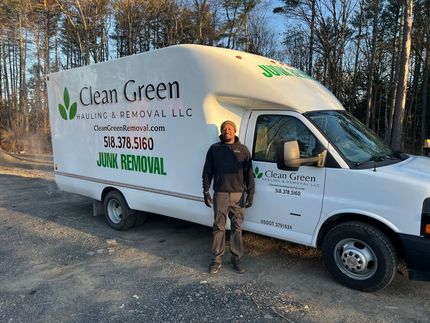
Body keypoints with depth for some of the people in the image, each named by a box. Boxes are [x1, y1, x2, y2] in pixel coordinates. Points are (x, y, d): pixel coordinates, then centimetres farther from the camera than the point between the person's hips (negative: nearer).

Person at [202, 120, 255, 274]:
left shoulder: (243, 149, 5)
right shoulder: (214, 149, 5)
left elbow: (249, 173, 5)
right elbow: (207, 172, 7)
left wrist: (250, 193, -1)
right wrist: (206, 192, 1)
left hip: (238, 194, 0)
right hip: (220, 194, 0)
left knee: (237, 228, 7)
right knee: (219, 227, 4)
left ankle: (236, 258, 19)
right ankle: (216, 259, 15)